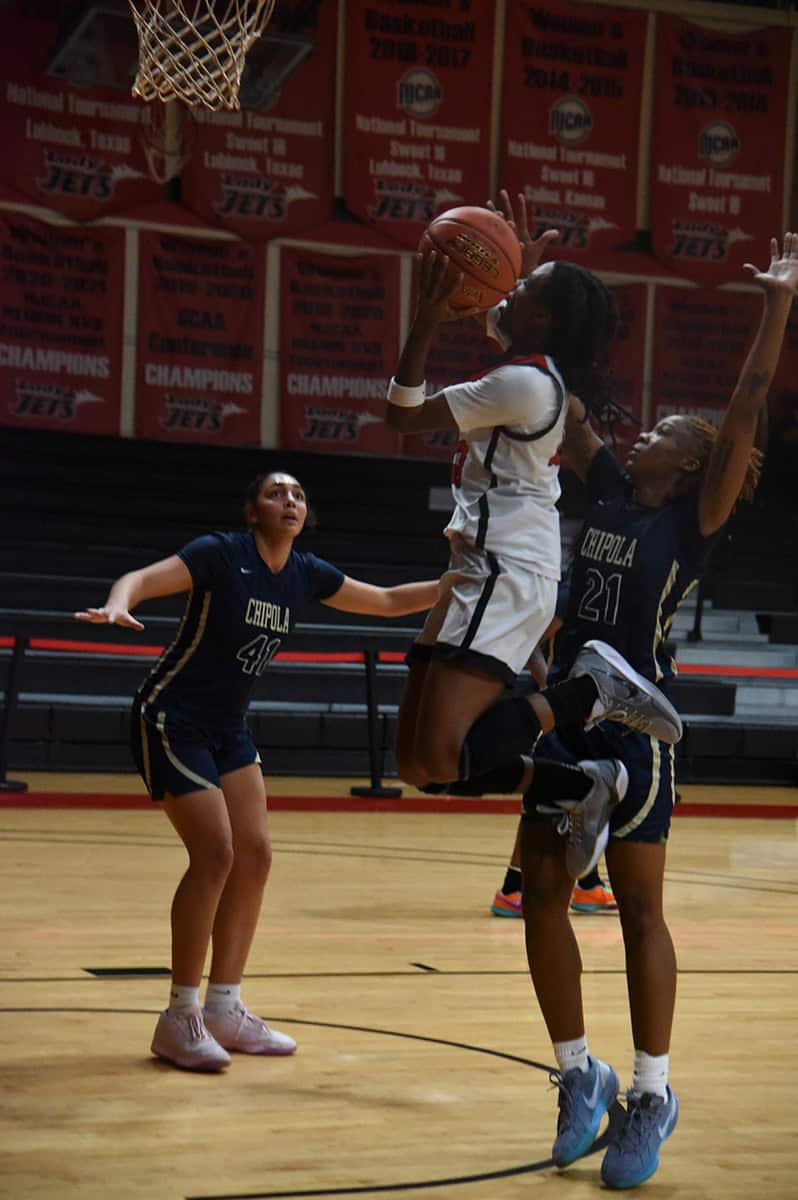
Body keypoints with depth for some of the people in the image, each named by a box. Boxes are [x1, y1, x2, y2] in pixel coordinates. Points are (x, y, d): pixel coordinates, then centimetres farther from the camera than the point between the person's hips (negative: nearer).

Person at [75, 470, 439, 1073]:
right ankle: (180, 1017, -5)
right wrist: (117, 606, -52)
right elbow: (143, 578, -31)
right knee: (215, 853, -15)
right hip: (171, 721, -8)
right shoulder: (221, 554, -17)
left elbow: (388, 601, 15)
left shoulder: (306, 574, 2)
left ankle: (224, 1009, 15)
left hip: (228, 728, 8)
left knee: (254, 855, 3)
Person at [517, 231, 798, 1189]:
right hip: (564, 715, 6)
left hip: (635, 725, -6)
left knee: (638, 910, 0)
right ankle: (579, 1075, 20)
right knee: (541, 894, 7)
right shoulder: (608, 489, 11)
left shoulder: (694, 516, -4)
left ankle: (651, 1096, 11)